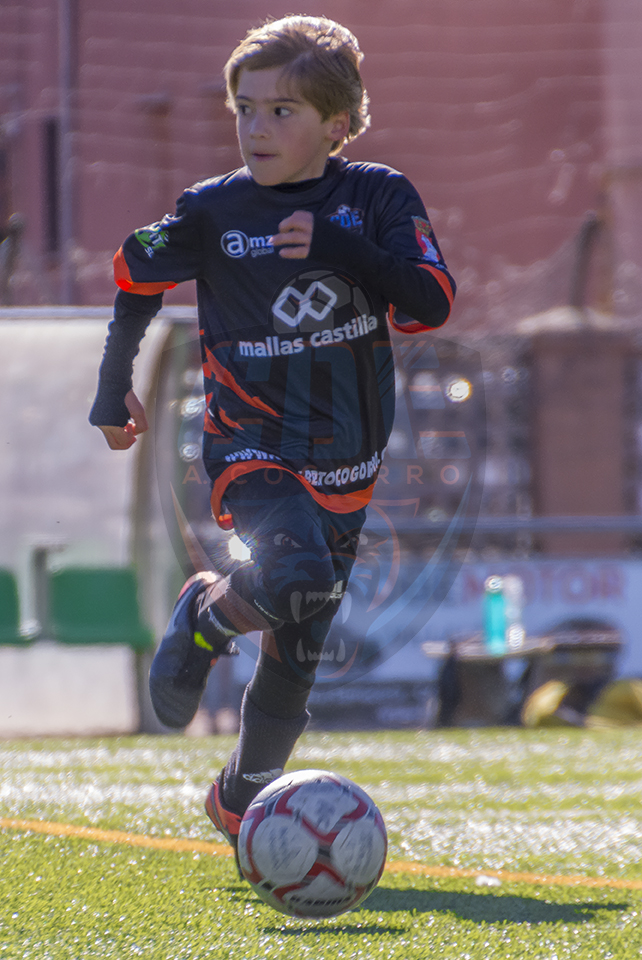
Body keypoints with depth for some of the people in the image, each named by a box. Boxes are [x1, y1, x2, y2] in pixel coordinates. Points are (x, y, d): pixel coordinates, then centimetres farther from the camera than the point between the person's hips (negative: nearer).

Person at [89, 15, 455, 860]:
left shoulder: (378, 197, -4)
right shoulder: (212, 212, -5)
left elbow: (431, 302, -14)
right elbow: (137, 280, 11)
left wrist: (339, 248, -25)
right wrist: (114, 391, 16)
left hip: (345, 464, 3)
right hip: (251, 448, -2)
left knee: (295, 660, 8)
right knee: (295, 575, -33)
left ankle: (240, 800, 30)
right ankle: (206, 619, -1)